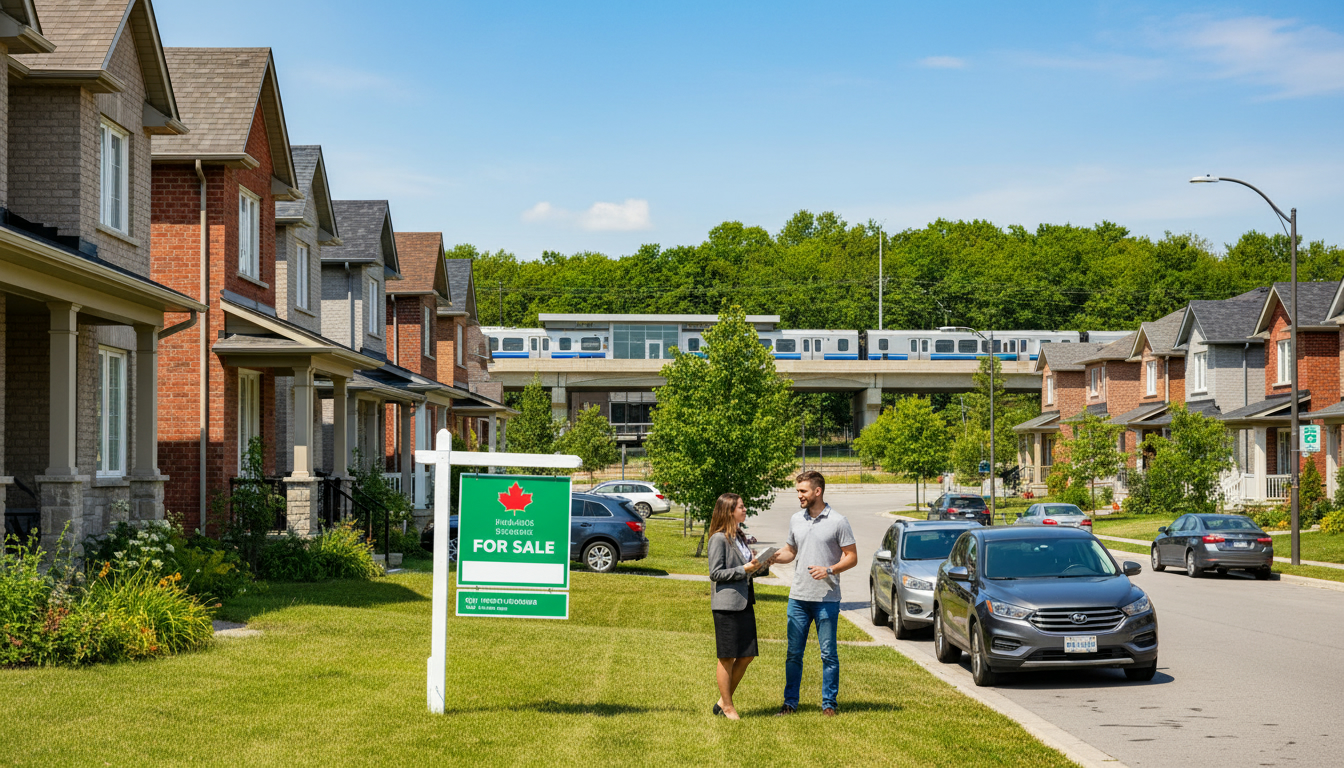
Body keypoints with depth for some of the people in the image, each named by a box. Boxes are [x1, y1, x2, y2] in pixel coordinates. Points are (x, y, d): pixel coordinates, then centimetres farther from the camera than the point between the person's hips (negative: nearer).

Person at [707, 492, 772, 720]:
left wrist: (760, 566, 5)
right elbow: (715, 573, -14)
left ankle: (723, 701, 19)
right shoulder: (719, 539, -11)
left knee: (747, 655, 8)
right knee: (727, 658, 1)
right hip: (727, 604, -8)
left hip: (745, 602, 9)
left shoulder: (740, 537, 15)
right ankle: (727, 707, 11)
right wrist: (744, 569, -19)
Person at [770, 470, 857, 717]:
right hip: (798, 597, 4)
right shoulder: (796, 520, 10)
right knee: (794, 653, 6)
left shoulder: (837, 521, -5)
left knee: (828, 654, 1)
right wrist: (774, 557, -1)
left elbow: (852, 557, -4)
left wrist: (829, 570, -19)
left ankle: (829, 703, 10)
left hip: (827, 599, -4)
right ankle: (790, 703, 14)